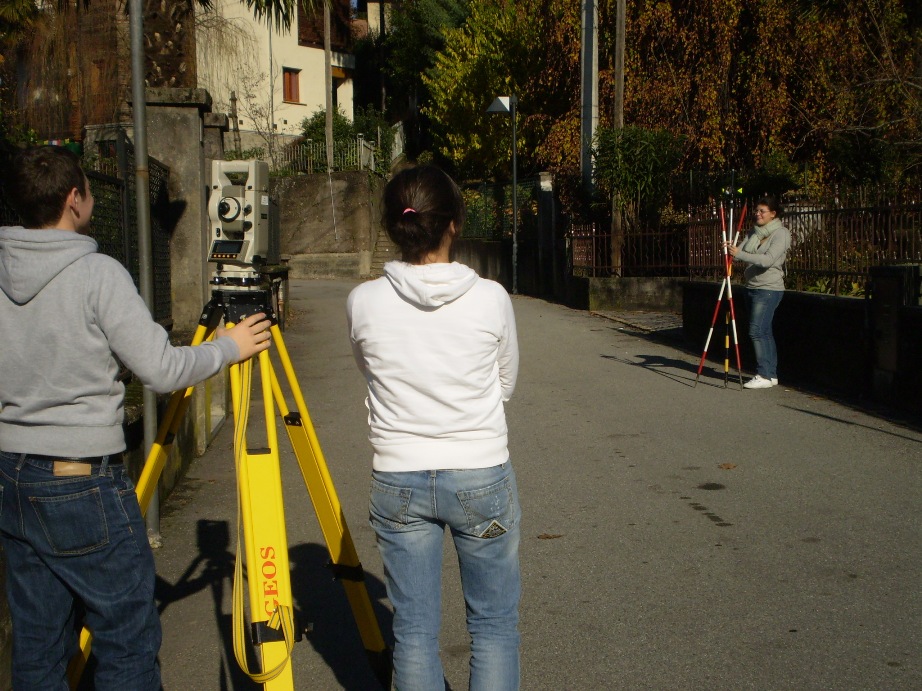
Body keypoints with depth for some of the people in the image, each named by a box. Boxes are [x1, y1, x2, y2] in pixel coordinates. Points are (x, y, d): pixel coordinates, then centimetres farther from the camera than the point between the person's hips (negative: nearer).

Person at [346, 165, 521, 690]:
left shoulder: (364, 302, -9)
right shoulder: (491, 298, -11)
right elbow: (506, 384, 3)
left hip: (398, 482, 2)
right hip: (482, 478, -1)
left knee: (414, 629, 13)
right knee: (495, 625, 14)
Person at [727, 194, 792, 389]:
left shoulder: (781, 234, -10)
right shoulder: (755, 232, 13)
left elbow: (768, 260, -23)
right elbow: (742, 251, 8)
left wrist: (740, 254, -29)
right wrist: (732, 250, -16)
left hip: (769, 289, -8)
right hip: (753, 287, 8)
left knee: (757, 331, -13)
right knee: (764, 332, 9)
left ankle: (764, 375, -8)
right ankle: (771, 374, 14)